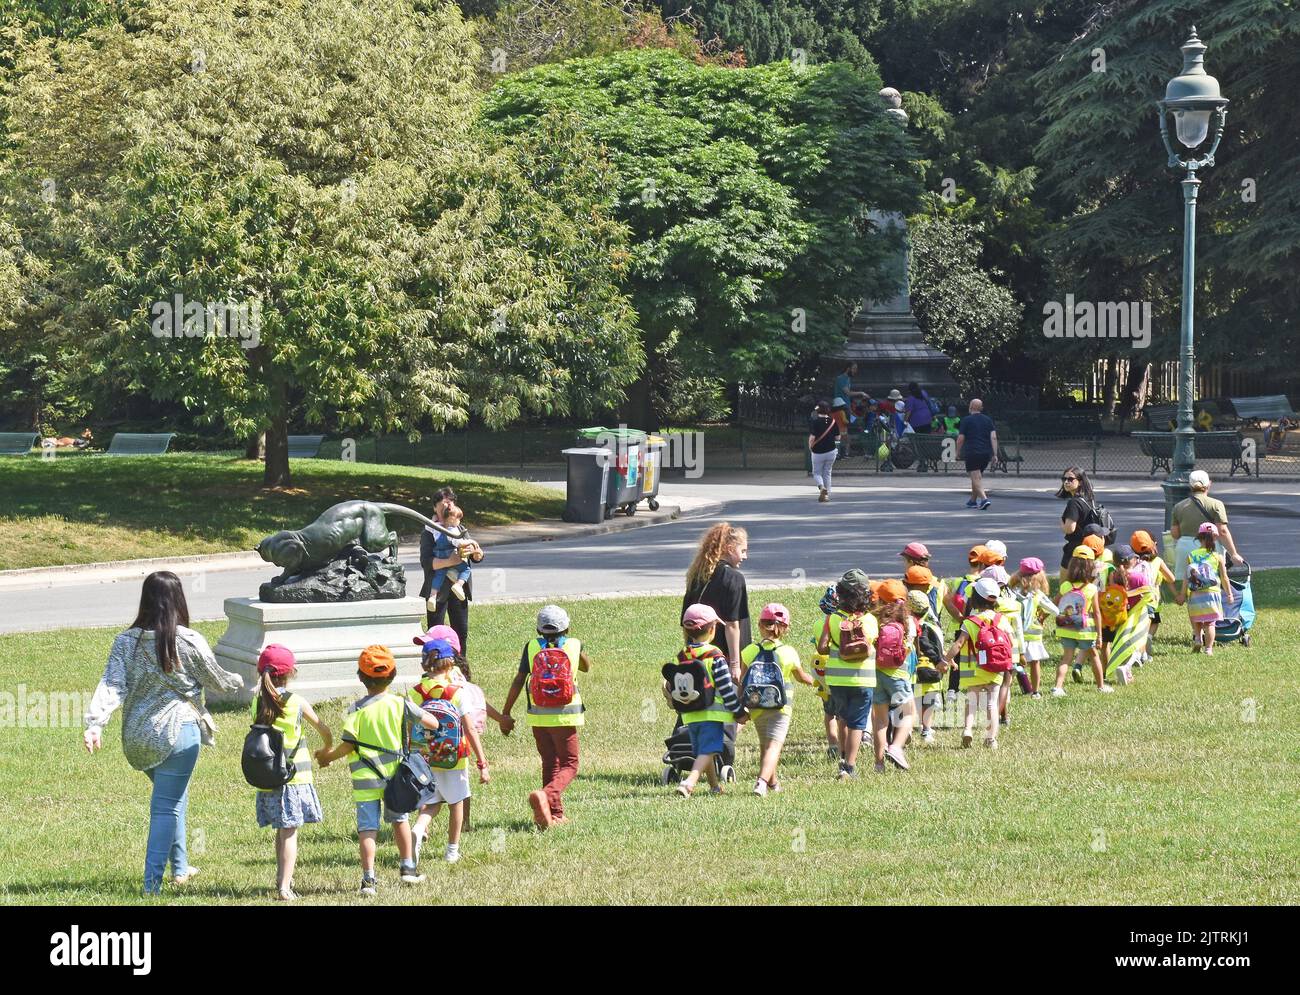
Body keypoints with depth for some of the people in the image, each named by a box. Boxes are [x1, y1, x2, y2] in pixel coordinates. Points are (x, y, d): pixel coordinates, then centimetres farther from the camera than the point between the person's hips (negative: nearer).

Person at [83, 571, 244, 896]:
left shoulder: (126, 642, 0)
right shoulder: (189, 642, -10)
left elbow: (112, 686, -10)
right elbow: (217, 681, 3)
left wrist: (95, 723, -16)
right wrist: (237, 681, 24)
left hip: (136, 737, 5)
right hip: (177, 733, -5)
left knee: (172, 797, 25)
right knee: (168, 805, 1)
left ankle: (180, 868, 35)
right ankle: (152, 883, -3)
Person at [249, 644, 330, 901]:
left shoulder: (258, 702, 1)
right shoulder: (296, 702, -6)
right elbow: (324, 730, 5)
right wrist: (325, 751, 24)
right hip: (294, 774, -4)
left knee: (281, 831, 18)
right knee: (289, 832, -4)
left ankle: (282, 879, 28)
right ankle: (284, 887, -11)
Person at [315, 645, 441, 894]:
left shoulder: (356, 709, -10)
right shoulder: (400, 704, -6)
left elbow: (348, 745, -11)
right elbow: (433, 723, -2)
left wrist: (327, 756, 7)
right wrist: (414, 714, 18)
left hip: (365, 778, -2)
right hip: (395, 775, 2)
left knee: (367, 827, 0)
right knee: (399, 819, 21)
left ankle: (369, 878, -8)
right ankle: (407, 868, 30)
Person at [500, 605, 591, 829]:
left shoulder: (532, 647, -1)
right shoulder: (574, 646, -1)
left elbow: (519, 681, -4)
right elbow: (587, 667, 21)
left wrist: (506, 712, 4)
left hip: (538, 716, 2)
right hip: (566, 716, -2)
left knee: (550, 764, 16)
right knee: (569, 765, 5)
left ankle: (555, 813, 15)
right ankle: (547, 795, -23)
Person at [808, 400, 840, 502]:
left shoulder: (814, 422, -13)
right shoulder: (833, 422, 0)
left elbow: (812, 437, -19)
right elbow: (838, 437, 3)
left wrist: (810, 448, -2)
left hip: (818, 452, -3)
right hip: (831, 451, 3)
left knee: (817, 473, 9)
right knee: (827, 473, 16)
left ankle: (821, 487, -18)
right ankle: (827, 494, 15)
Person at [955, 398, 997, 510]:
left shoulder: (966, 420, -2)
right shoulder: (988, 420, 10)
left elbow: (960, 439, -4)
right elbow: (993, 437, 2)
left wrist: (958, 453, 9)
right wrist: (995, 454, 1)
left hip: (972, 453, -5)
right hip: (986, 453, 5)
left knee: (976, 478, -8)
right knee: (977, 477, 21)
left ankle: (984, 499, -27)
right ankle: (973, 500, 30)